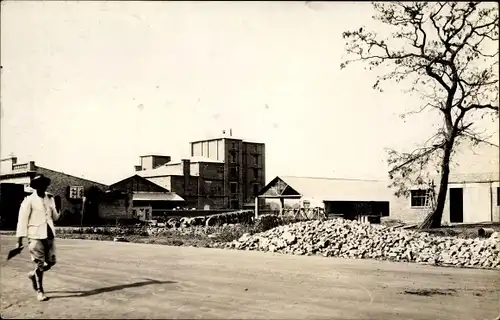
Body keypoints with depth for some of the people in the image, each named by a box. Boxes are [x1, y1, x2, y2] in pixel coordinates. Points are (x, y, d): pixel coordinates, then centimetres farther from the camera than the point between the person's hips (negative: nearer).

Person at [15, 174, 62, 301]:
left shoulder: (50, 199, 11)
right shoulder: (29, 200, -5)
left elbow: (55, 217, 17)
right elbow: (22, 219, -7)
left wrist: (59, 213, -6)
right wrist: (20, 238, -12)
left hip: (49, 235, 5)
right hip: (36, 236, -5)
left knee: (51, 261, 8)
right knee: (40, 264, -3)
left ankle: (33, 274, 35)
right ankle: (39, 291, 10)